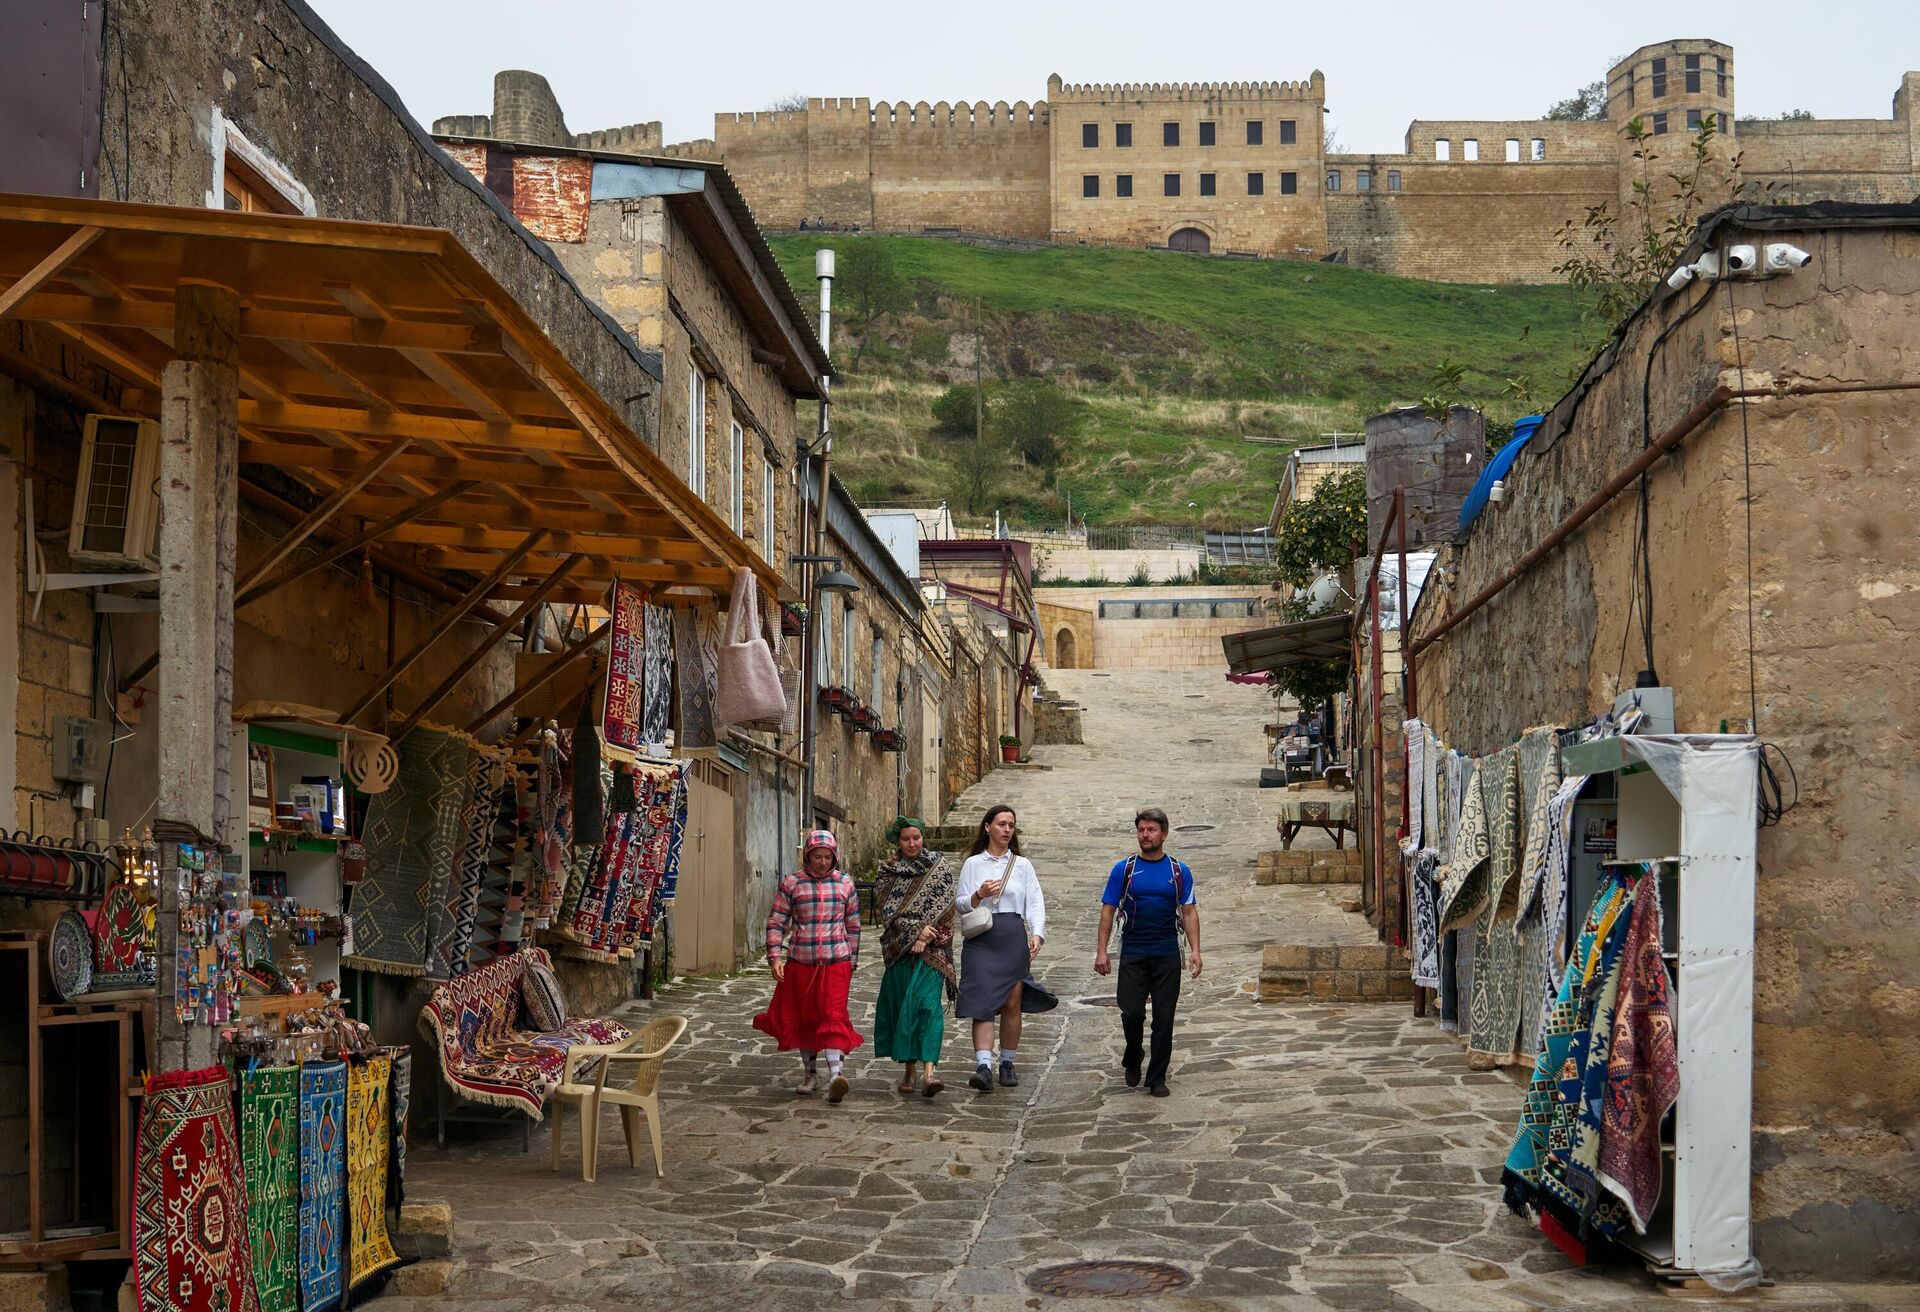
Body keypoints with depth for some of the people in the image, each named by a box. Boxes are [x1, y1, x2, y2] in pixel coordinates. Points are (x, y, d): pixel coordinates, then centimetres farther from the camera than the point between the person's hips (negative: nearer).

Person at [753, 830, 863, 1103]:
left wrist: (852, 959, 14)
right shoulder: (791, 883, 1)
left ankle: (835, 1075, -23)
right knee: (803, 1018, 10)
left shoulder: (845, 883, 5)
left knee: (833, 1016, -13)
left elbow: (853, 925, 13)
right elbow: (776, 922, 2)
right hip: (800, 963, 1)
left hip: (836, 962, -1)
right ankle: (811, 1073, 25)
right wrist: (775, 957, -7)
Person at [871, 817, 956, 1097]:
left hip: (931, 947, -2)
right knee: (902, 1005, 3)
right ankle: (909, 1068, 14)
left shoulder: (940, 866, 6)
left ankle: (930, 1070, -25)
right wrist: (916, 929, -15)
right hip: (899, 947, 2)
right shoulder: (888, 873, 9)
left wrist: (923, 937, -11)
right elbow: (889, 910, -1)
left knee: (927, 1003, -15)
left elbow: (942, 904, -2)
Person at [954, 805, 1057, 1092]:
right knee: (983, 1003, -11)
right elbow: (959, 904, 9)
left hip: (1014, 938, 1)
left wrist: (1036, 934, -9)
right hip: (981, 939, -1)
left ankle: (1008, 1063, 16)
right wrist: (979, 895, -11)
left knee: (1012, 1004, 2)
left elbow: (1035, 903, 6)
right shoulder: (973, 864, 10)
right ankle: (983, 1066, -19)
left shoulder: (1022, 865, 12)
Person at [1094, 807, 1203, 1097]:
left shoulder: (1179, 871, 5)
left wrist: (1195, 950, -6)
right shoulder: (1124, 869, 3)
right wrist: (1101, 950, -4)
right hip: (1132, 955, -1)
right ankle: (1132, 1058, 22)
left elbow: (1189, 912, 5)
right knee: (1131, 1012, -7)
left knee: (1163, 1018, 1)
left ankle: (1157, 1078, 11)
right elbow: (1108, 910, 3)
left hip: (1168, 956, 1)